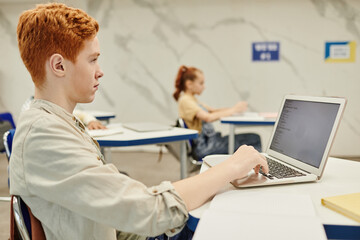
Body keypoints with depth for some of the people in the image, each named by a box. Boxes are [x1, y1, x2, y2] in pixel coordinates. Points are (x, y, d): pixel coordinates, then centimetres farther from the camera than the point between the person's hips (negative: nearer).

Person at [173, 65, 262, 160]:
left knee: (254, 138, 1)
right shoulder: (185, 101, -13)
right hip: (203, 146, -10)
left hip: (211, 140, 10)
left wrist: (234, 108, 2)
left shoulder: (191, 99, 19)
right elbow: (208, 117, -26)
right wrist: (232, 110, -18)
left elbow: (213, 111, 19)